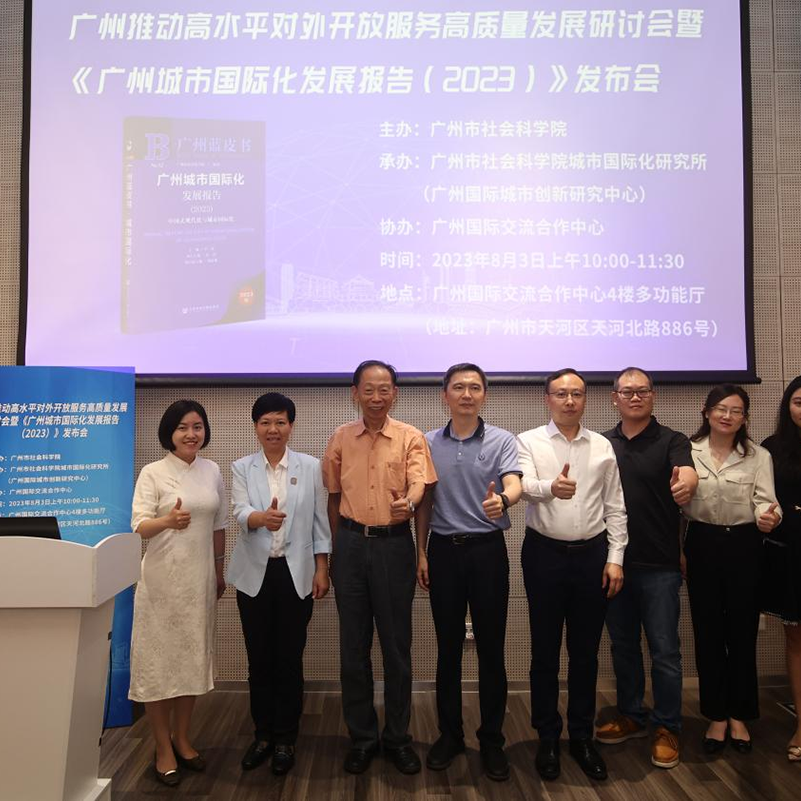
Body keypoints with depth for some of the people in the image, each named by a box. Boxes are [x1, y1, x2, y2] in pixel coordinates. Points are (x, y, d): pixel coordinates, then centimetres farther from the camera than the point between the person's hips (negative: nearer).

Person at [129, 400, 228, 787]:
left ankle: (182, 739, 27)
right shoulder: (152, 473, -6)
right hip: (162, 577, -4)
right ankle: (163, 748, 16)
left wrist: (219, 570, 14)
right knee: (160, 657, 1)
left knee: (193, 655, 11)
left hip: (199, 578, 4)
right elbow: (139, 526, -14)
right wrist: (168, 520, -35)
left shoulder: (212, 471, 6)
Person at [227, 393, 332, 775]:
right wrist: (261, 517, -35)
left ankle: (285, 738, 21)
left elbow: (320, 520, 3)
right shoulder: (242, 467, 3)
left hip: (296, 573, -1)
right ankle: (262, 734, 27)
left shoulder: (310, 467, 2)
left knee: (290, 658, 5)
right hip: (255, 573, 1)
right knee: (259, 658, 10)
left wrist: (322, 569, -1)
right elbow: (240, 512, -12)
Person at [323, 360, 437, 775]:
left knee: (396, 643, 6)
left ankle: (398, 736, 24)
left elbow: (419, 483, -16)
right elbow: (334, 495, 11)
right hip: (351, 543, 2)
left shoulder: (411, 438, -3)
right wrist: (337, 548, 12)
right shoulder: (340, 439, 5)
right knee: (353, 644, 9)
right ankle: (361, 737, 25)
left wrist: (409, 503, -39)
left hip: (394, 543, -2)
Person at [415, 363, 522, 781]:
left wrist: (502, 500, -42)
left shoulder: (502, 440, -2)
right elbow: (424, 502, 9)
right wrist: (422, 552, 5)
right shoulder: (428, 443, 5)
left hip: (488, 549, -2)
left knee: (491, 649, 5)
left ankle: (492, 739, 21)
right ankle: (449, 733, 26)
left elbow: (514, 485, -19)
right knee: (448, 648, 11)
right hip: (444, 550, 2)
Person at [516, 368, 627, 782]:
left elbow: (615, 507, 7)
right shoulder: (528, 441, -2)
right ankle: (548, 737, 23)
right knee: (545, 651, 8)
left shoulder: (602, 446, 6)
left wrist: (615, 557, 0)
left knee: (585, 652, 12)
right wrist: (551, 487, -42)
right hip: (545, 553, -2)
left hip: (592, 554, 2)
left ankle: (582, 736, 27)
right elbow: (525, 485, -21)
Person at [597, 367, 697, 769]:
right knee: (623, 645, 15)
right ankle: (631, 716, 32)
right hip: (614, 560, 4)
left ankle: (666, 728, 22)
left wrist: (686, 482, -49)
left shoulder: (671, 441, -4)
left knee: (664, 650, 5)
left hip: (659, 564, -3)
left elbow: (687, 472, -25)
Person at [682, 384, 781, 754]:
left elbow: (765, 500, -11)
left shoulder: (759, 456, -1)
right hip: (702, 546, 0)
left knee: (742, 632, 8)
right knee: (708, 632, 8)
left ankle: (739, 715, 26)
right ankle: (716, 716, 23)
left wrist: (768, 517, -33)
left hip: (743, 547, 0)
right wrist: (677, 551, -2)